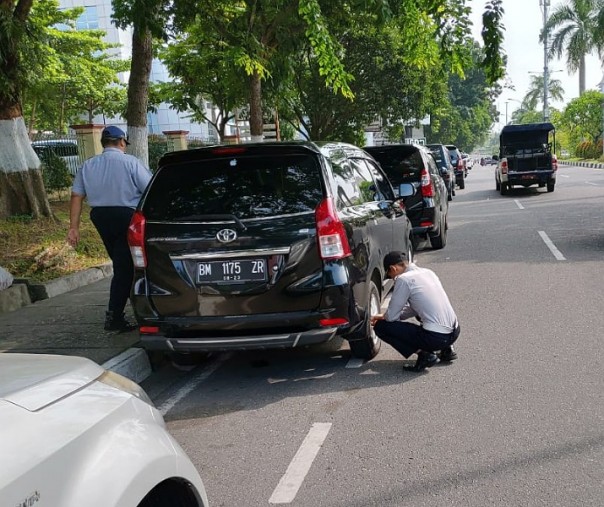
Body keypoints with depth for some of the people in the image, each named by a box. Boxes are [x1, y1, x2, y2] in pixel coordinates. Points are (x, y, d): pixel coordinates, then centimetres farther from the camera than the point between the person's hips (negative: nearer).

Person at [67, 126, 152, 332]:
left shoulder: (88, 165, 9)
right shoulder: (130, 162, -6)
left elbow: (76, 196, 5)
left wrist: (74, 227, 7)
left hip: (100, 218, 6)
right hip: (125, 216, -6)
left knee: (122, 264, 19)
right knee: (124, 268, -1)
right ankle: (114, 317, -3)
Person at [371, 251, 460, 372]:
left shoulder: (403, 279, -10)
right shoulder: (428, 272, 15)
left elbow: (391, 316, -5)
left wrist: (383, 317, 19)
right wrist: (384, 316, 27)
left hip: (436, 338, -8)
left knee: (380, 327, 0)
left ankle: (424, 355, -4)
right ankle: (446, 349, 22)